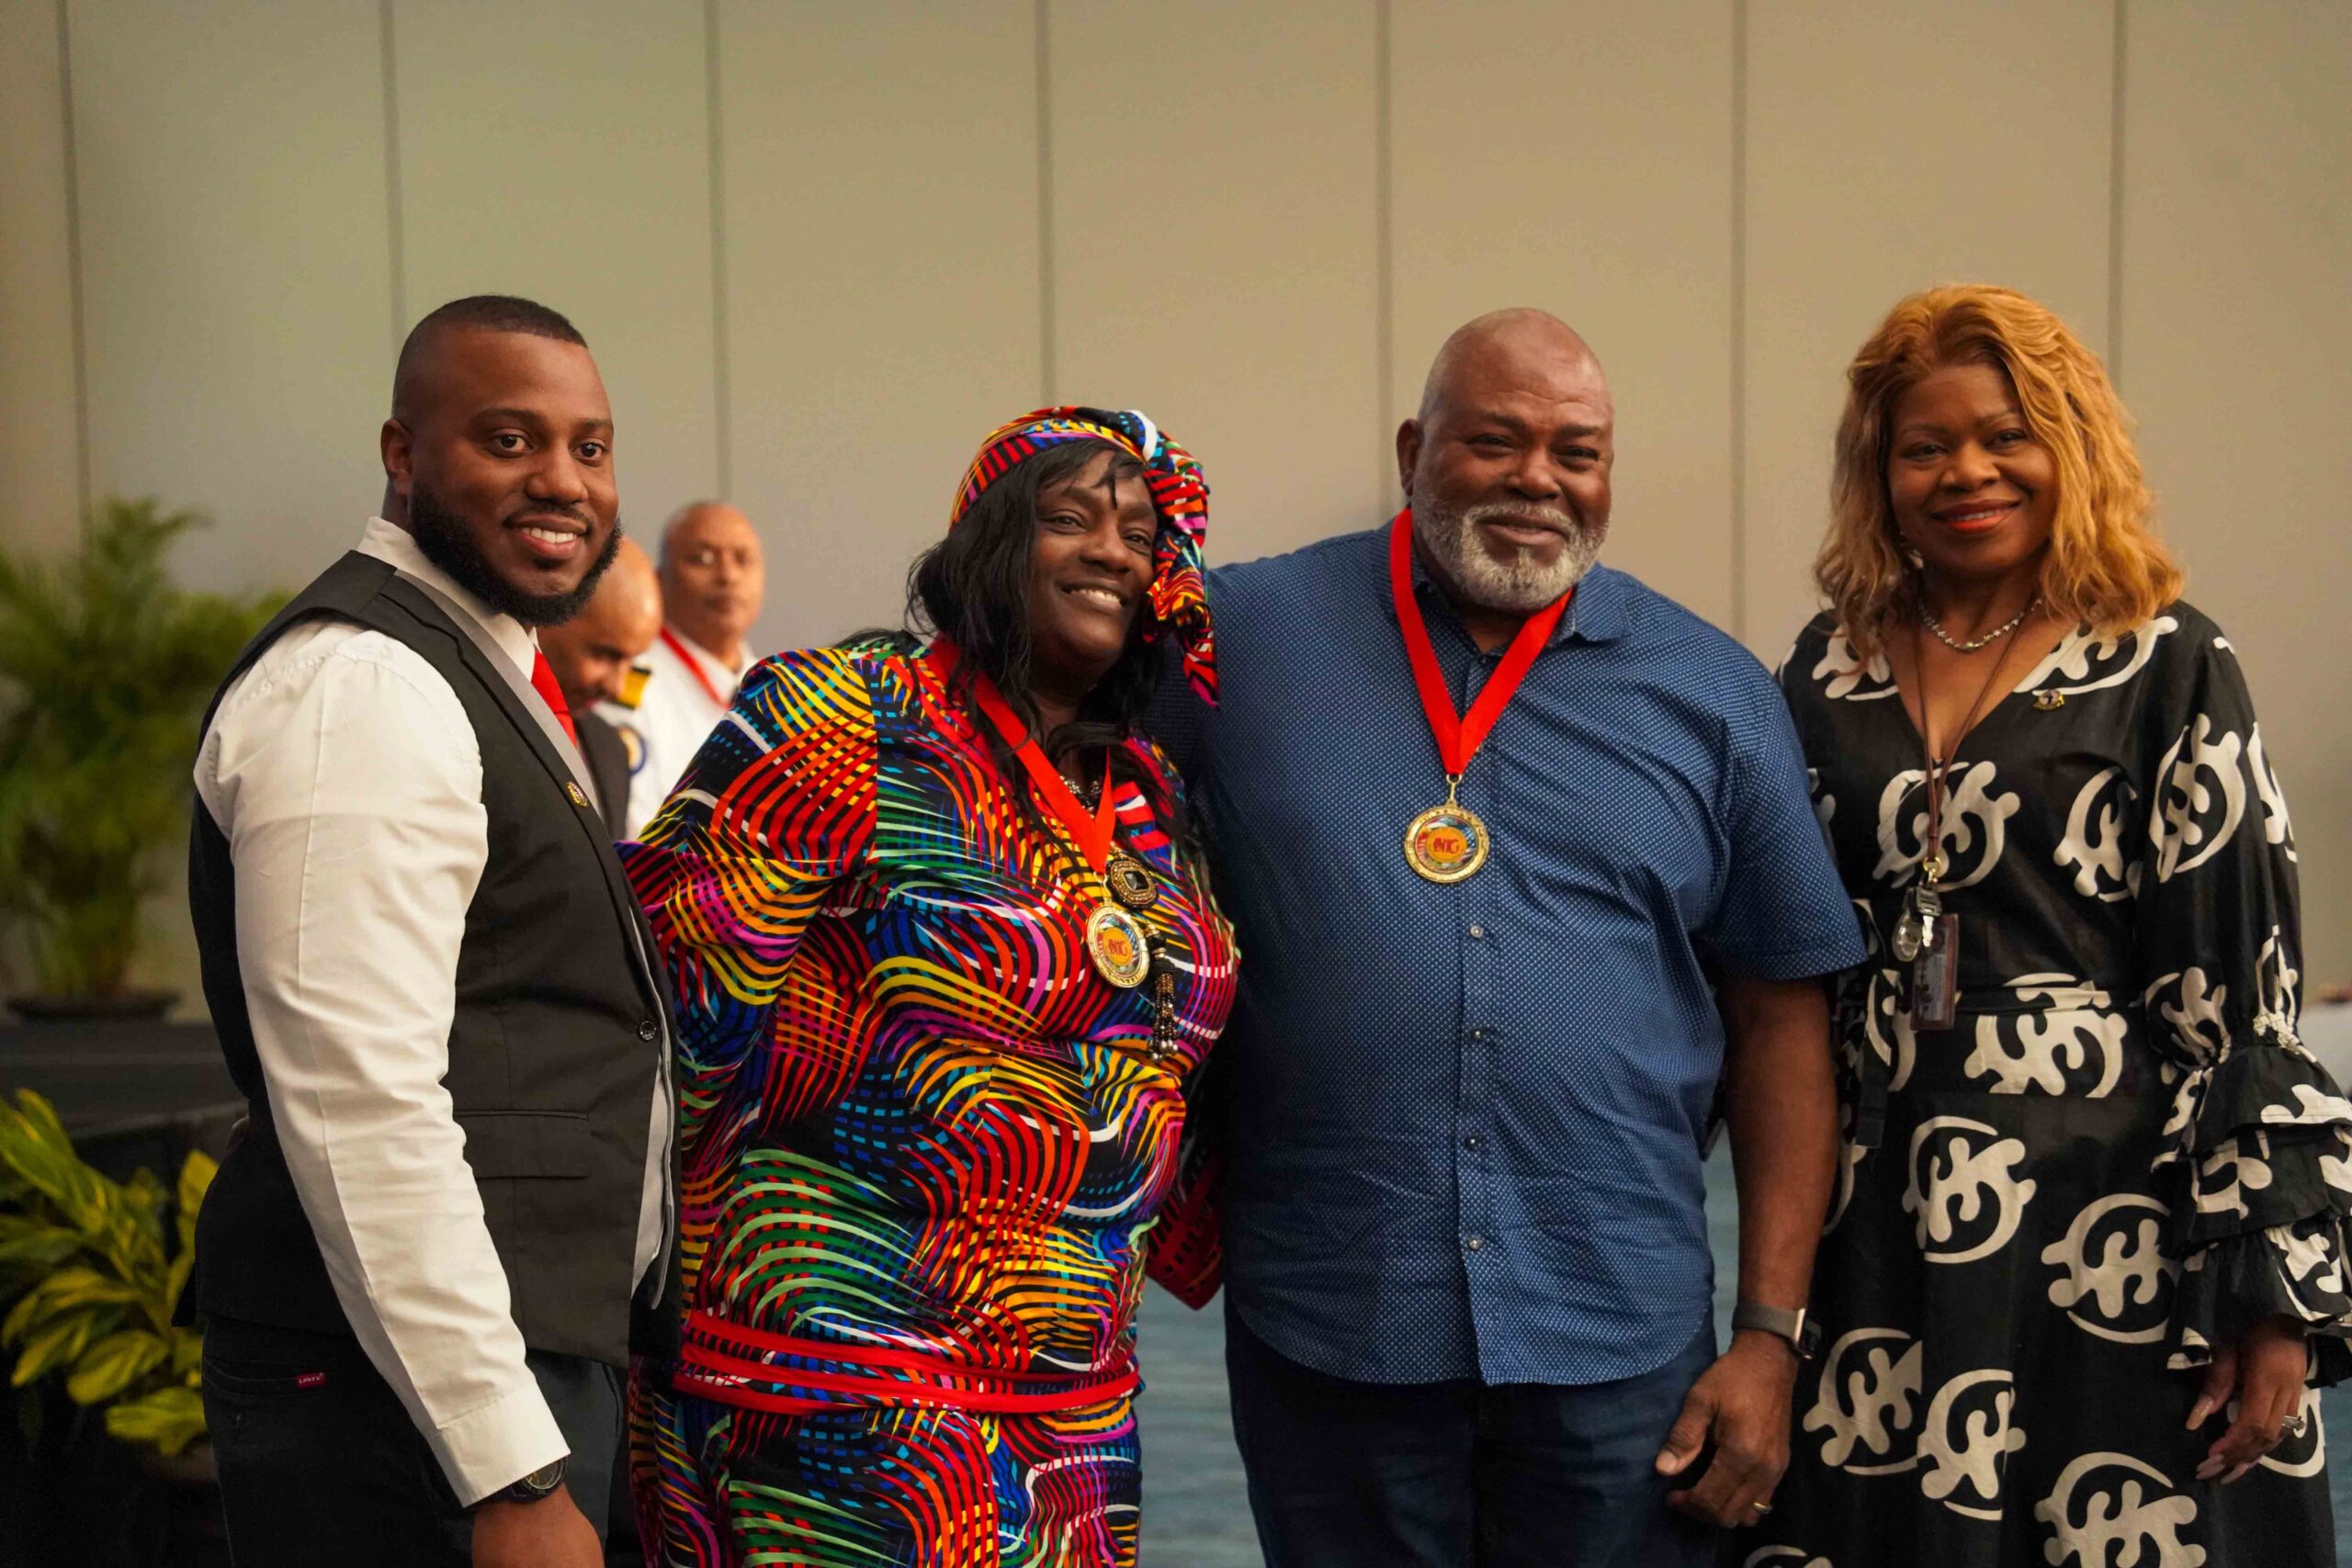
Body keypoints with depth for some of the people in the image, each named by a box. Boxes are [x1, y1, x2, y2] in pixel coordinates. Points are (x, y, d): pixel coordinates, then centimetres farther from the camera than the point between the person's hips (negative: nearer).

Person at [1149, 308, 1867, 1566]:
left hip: (1619, 1341, 1)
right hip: (1324, 1332, -1)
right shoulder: (1246, 634, -2)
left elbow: (1780, 1015, 6)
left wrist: (1772, 1333, 2)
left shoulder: (1713, 695, 4)